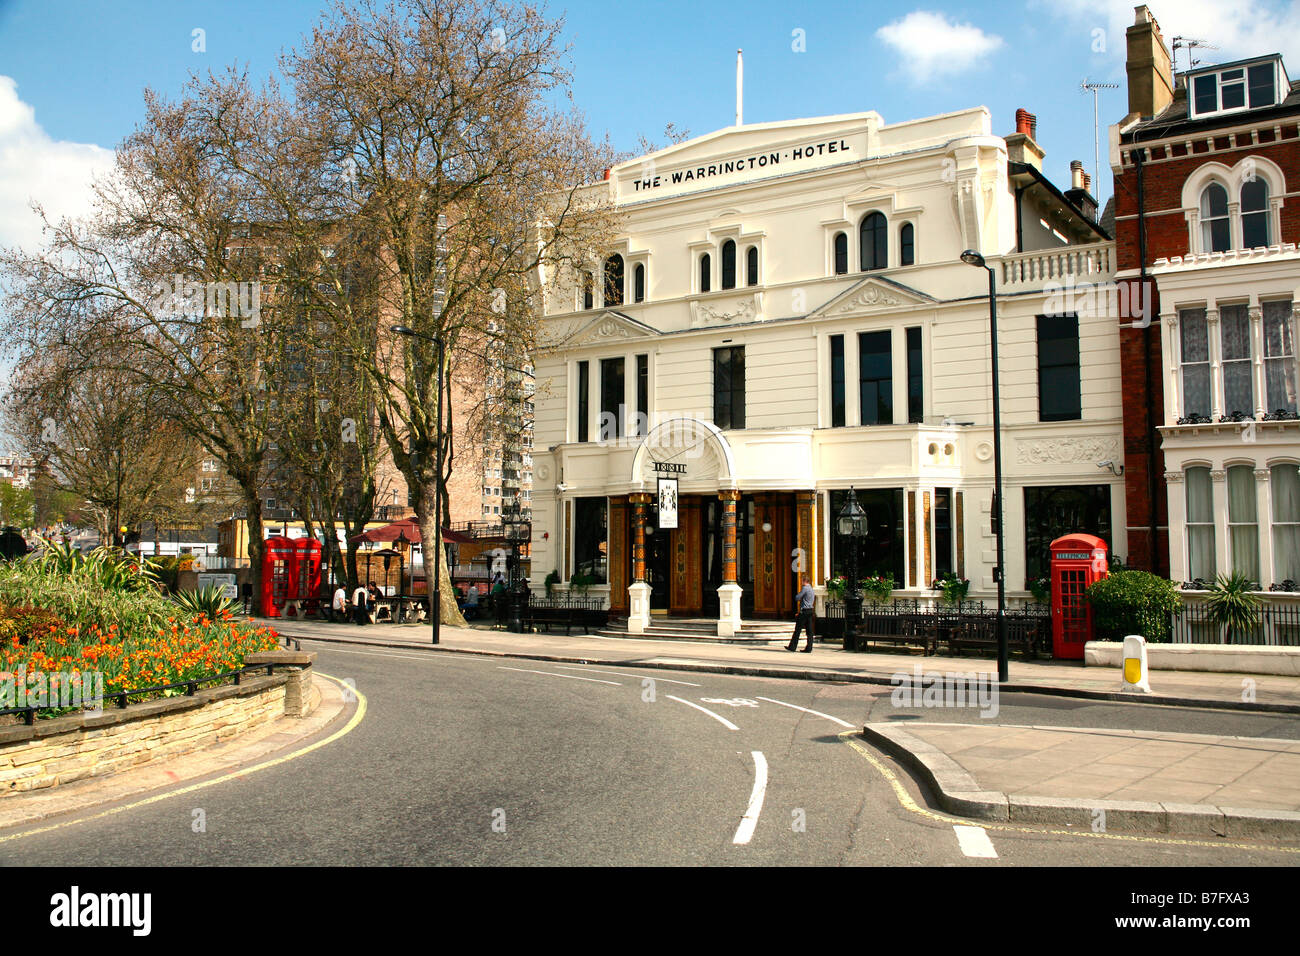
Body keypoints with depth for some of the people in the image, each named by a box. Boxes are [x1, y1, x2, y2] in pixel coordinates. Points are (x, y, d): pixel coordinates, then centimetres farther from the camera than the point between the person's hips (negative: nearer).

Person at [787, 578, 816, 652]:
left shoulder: (805, 588, -13)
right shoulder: (811, 588, 16)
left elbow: (797, 598, -12)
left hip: (804, 611, -9)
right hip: (810, 610, 9)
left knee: (798, 629, -3)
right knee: (809, 630, 5)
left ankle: (792, 647, 1)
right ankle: (809, 648, 4)